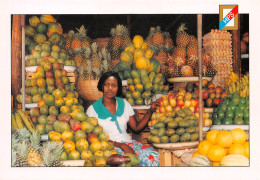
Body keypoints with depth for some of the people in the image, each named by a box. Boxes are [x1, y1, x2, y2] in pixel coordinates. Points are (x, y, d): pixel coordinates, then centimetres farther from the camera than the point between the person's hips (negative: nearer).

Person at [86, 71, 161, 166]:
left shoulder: (124, 104, 16)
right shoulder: (93, 109, 2)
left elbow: (136, 127, 15)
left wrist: (150, 111, 4)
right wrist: (120, 145, -15)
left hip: (128, 142, 5)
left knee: (153, 155, -25)